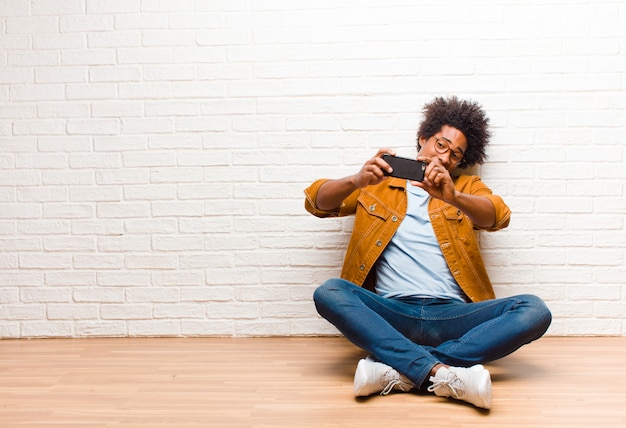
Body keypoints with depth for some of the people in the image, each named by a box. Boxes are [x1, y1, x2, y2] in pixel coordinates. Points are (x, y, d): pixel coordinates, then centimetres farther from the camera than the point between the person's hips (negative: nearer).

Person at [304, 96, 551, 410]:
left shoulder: (467, 187, 20)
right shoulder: (377, 184, 18)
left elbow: (499, 216, -2)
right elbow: (317, 201, 7)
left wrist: (452, 197, -24)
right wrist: (357, 180, -15)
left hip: (452, 315, 1)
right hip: (391, 315, 0)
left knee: (534, 311, -23)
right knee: (328, 292, -27)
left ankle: (399, 371, -32)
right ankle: (440, 372, -38)